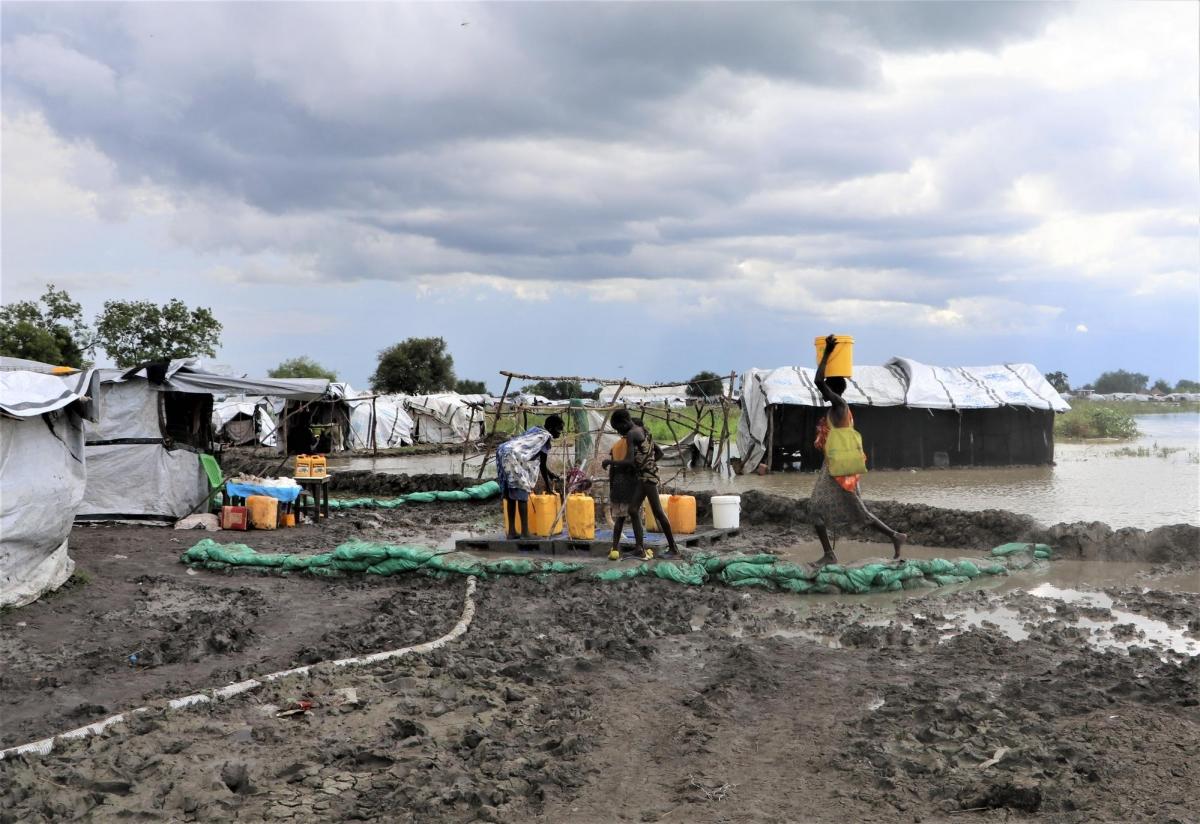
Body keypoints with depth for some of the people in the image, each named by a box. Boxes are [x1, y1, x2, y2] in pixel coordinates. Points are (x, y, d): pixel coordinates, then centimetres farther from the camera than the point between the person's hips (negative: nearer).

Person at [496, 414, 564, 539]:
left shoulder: (534, 430, 28)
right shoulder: (546, 436, 3)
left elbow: (536, 459, 37)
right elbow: (542, 465, 5)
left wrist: (551, 474, 44)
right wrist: (547, 486, 15)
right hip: (513, 456, -9)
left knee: (511, 495, 13)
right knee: (521, 494, -6)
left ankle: (511, 531, 15)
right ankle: (525, 532, -8)